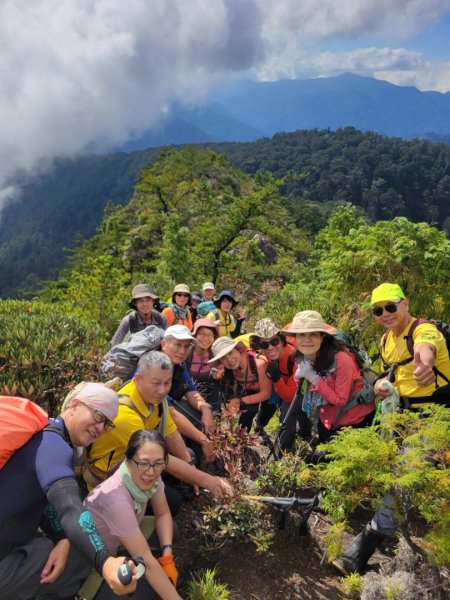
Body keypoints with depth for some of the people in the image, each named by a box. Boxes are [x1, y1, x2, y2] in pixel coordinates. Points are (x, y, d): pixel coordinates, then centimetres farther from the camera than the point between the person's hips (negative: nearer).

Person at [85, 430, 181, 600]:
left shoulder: (150, 476, -18)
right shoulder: (116, 497, -38)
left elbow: (163, 514, -2)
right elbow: (146, 561, -33)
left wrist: (167, 556, -16)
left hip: (115, 547, 7)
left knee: (169, 528, -3)